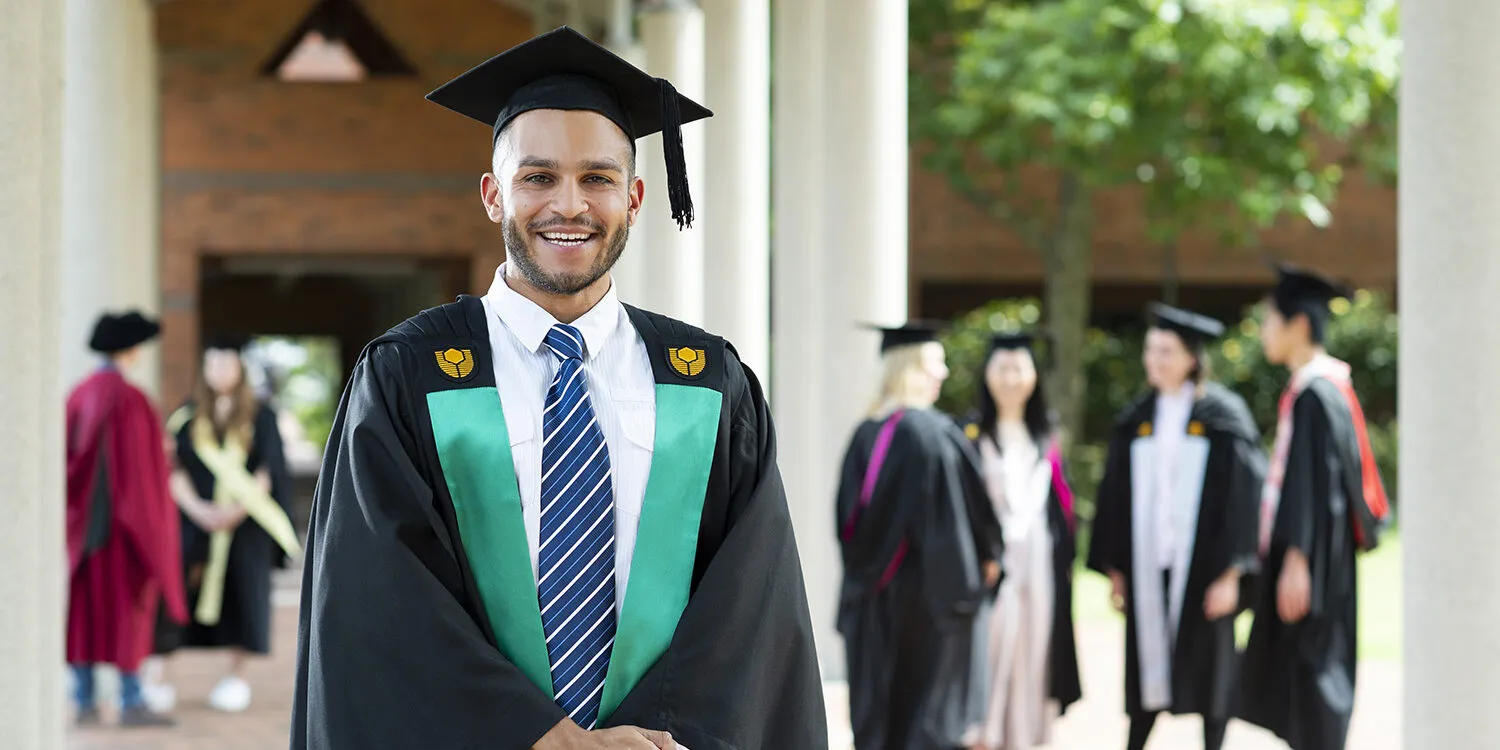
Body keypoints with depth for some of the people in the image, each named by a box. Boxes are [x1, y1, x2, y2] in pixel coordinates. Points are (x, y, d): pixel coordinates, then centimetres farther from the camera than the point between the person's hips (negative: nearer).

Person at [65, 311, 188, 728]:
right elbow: (140, 461, -16)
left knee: (84, 606, 8)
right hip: (123, 517, -7)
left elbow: (67, 457, 10)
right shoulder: (130, 399, -15)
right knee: (125, 604, -3)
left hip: (82, 517, 7)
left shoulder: (78, 396, 7)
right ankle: (131, 702, -2)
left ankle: (84, 701, 9)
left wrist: (75, 513, 17)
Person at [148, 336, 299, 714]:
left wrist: (237, 510, -16)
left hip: (244, 523, -1)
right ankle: (159, 679, -7)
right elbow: (174, 469, 0)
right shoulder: (188, 416, 6)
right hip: (196, 521, 1)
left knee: (241, 595, 1)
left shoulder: (260, 416, 2)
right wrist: (199, 509, -15)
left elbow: (269, 471, -4)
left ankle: (236, 676, 12)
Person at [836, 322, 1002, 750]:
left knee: (878, 695, 11)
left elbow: (848, 512, 8)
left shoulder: (866, 433, 3)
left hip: (874, 591, 6)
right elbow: (971, 501, -9)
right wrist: (989, 553, 7)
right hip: (929, 584, -6)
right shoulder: (934, 432, -14)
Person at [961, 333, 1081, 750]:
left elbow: (1060, 501, 17)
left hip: (1040, 564, 4)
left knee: (1033, 650, 4)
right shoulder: (972, 434, 1)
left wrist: (1065, 557, 9)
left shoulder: (1045, 437, 15)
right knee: (991, 649, -10)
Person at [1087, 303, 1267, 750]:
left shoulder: (1223, 416, -5)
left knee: (1210, 673, 3)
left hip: (1201, 564, -4)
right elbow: (1115, 498, 10)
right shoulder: (1136, 420, 8)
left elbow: (1240, 495, -8)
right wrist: (1115, 569, 5)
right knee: (1147, 669, 5)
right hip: (1147, 565, 4)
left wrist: (1230, 573, -14)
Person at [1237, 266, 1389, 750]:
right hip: (1318, 559, 10)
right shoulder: (1327, 388, 14)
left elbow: (1312, 482, -22)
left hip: (1311, 562, -10)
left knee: (1307, 674, -5)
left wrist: (1296, 560, -25)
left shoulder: (1314, 395, -16)